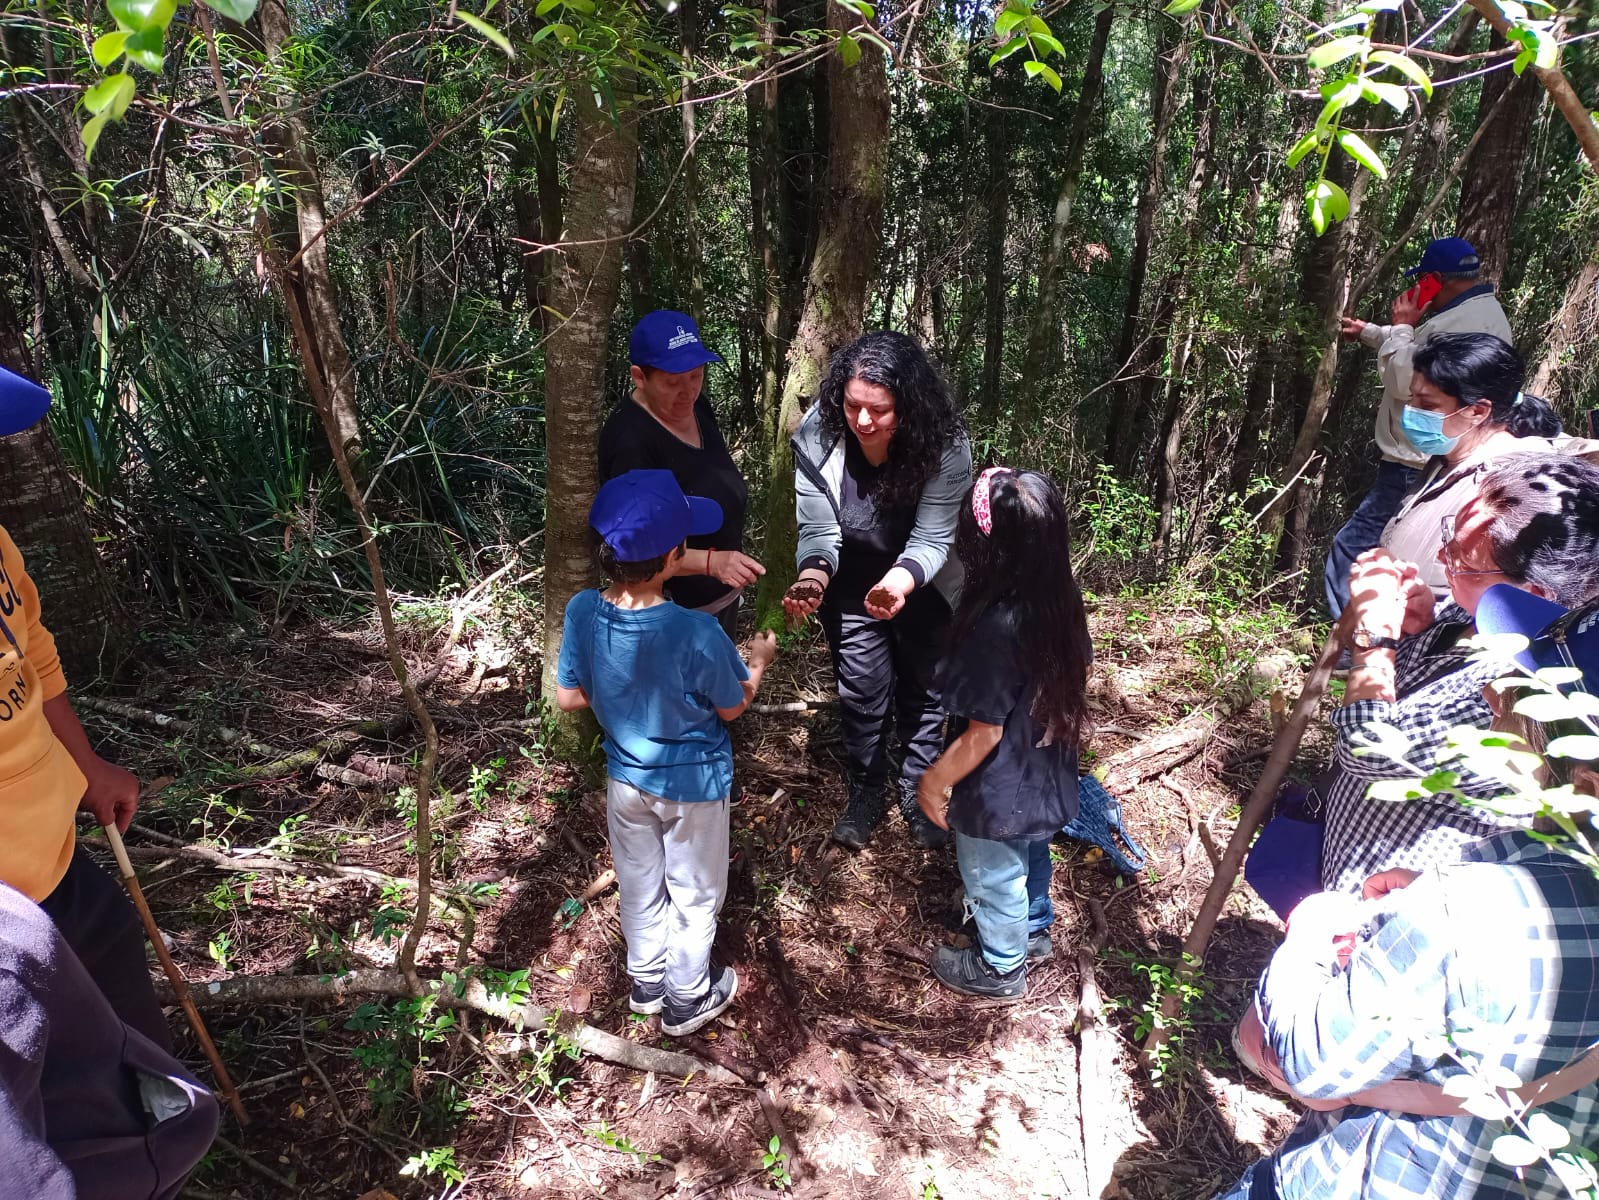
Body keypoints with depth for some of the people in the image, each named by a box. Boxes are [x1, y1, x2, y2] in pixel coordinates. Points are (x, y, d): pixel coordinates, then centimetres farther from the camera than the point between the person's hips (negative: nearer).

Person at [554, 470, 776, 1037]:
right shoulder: (696, 633, -32)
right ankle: (687, 1000, 39)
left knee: (639, 885, 26)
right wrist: (758, 660, 3)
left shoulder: (582, 612, -20)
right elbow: (732, 707, -14)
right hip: (692, 785, -4)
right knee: (694, 896, 19)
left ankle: (646, 981, 47)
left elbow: (569, 698, -6)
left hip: (625, 777, 5)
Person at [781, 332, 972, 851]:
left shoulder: (945, 444, -31)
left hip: (923, 584, 0)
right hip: (850, 584, 1)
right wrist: (813, 576, -45)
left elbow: (931, 537, -29)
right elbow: (817, 530, -23)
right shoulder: (817, 437, -27)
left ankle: (917, 794, 36)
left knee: (923, 686, 14)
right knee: (862, 690, 11)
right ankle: (865, 792, 35)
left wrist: (900, 582, -49)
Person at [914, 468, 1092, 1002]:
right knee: (1031, 857, 32)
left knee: (995, 879, 19)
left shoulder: (997, 626, -37)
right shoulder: (1062, 600, -13)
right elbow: (1074, 673, 4)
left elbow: (983, 735, -28)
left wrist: (933, 781, -13)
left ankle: (999, 970, 45)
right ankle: (1034, 929, 58)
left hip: (999, 794, -7)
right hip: (1045, 777, 7)